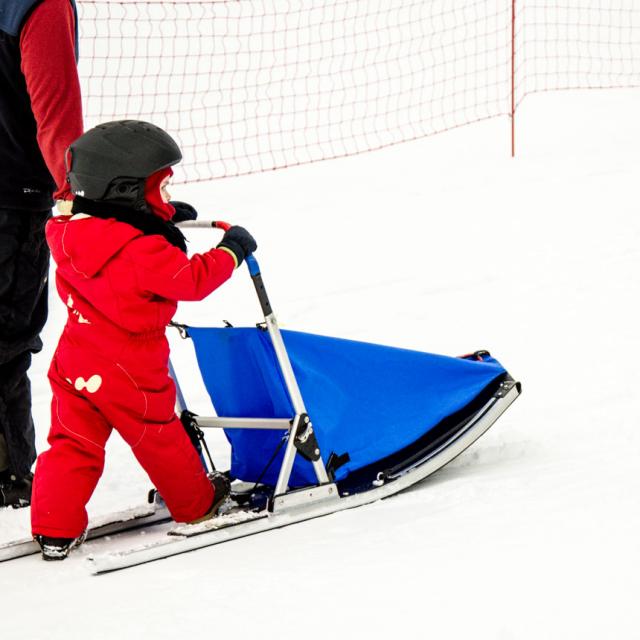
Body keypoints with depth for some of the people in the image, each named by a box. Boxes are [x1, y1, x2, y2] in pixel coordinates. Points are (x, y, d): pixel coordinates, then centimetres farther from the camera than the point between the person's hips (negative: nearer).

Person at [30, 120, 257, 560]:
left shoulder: (68, 231, -1)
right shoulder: (145, 250, -25)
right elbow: (192, 280, -18)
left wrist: (164, 218, 23)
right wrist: (231, 251, -4)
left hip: (75, 362, 6)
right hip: (129, 373, -6)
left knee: (73, 442, 10)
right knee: (159, 437, 14)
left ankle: (55, 528, 6)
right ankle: (196, 504, 34)